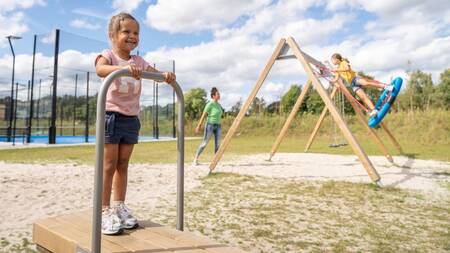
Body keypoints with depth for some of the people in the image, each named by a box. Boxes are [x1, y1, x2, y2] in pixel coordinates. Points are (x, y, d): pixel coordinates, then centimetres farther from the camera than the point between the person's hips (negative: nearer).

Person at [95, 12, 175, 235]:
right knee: (109, 165, -3)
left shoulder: (138, 61, 11)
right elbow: (100, 69, -28)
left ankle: (119, 207, 20)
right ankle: (104, 211, 5)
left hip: (132, 119, 6)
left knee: (123, 165, 10)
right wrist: (123, 68, -47)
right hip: (112, 116, -5)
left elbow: (156, 74, 8)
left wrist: (166, 75, -17)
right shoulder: (108, 55, -6)